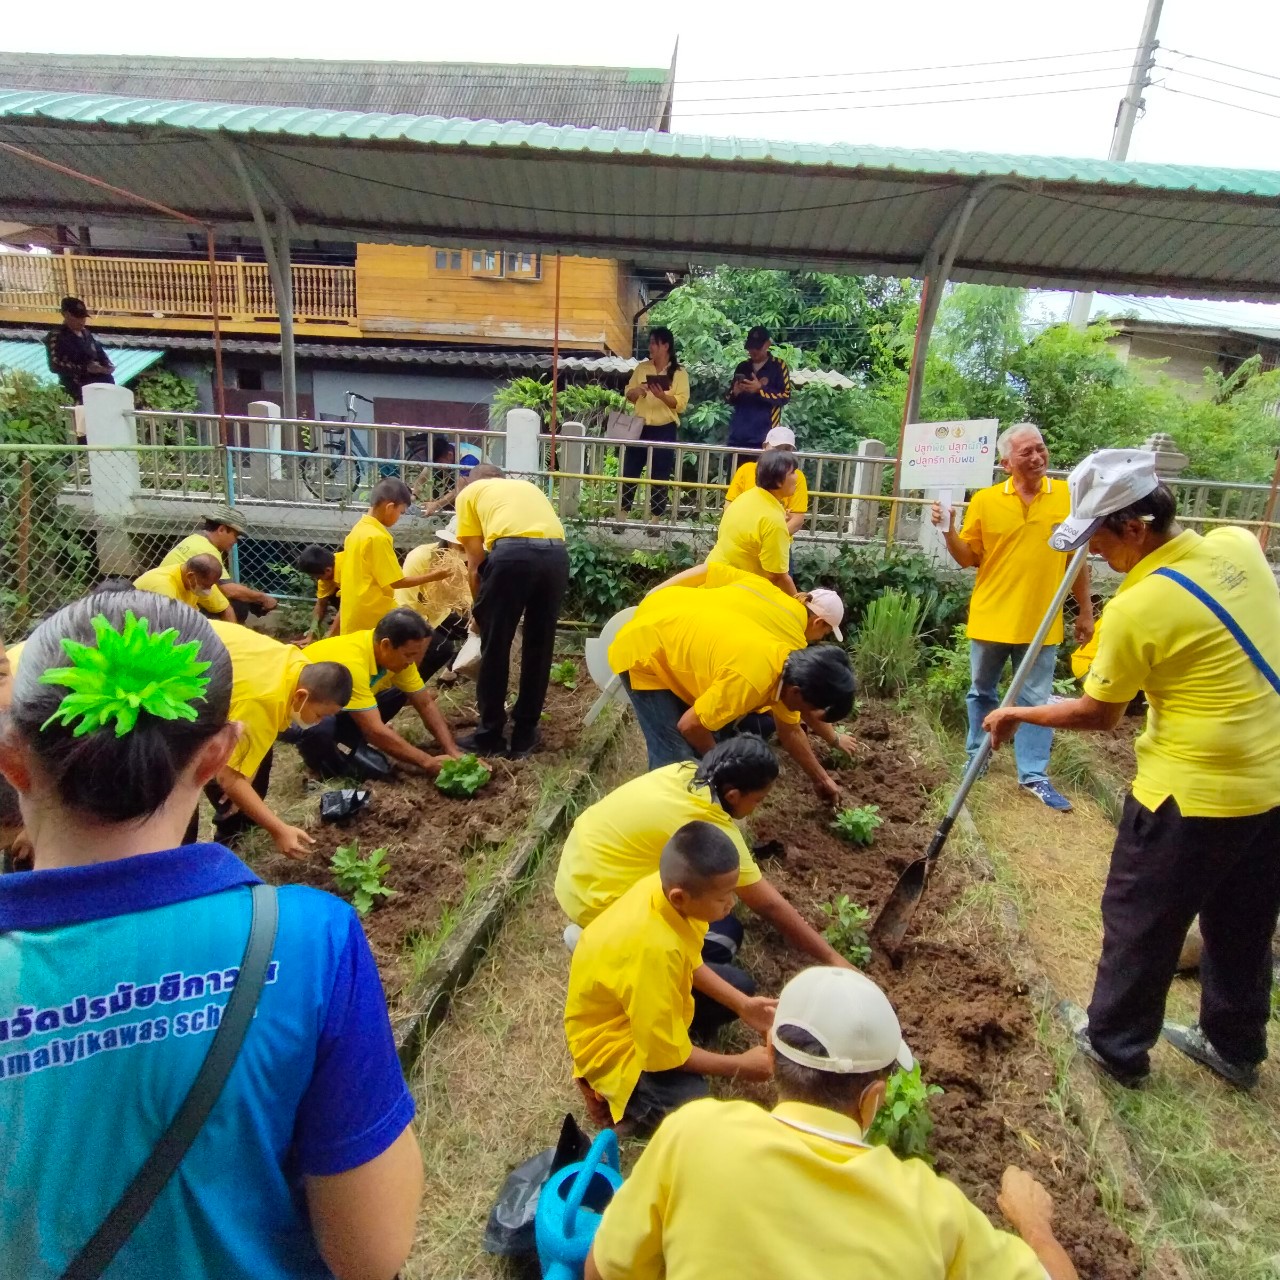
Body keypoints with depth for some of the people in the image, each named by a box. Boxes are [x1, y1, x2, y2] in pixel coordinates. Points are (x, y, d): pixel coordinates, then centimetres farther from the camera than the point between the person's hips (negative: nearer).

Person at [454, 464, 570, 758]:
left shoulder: (470, 492, 24)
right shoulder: (527, 486, 36)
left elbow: (475, 563, 17)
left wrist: (479, 608, 30)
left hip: (512, 552, -4)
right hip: (556, 553, 4)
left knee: (494, 648, 11)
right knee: (539, 649, 16)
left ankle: (490, 735, 21)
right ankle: (524, 735, 26)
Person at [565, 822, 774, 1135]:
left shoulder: (667, 885, -18)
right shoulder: (653, 948, -40)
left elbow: (690, 965, 5)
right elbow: (664, 1050, -28)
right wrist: (740, 1066, -16)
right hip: (615, 1042, -8)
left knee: (740, 983, 11)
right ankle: (606, 1090, -2)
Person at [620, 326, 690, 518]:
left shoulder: (679, 373, -2)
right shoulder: (641, 367, 8)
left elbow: (681, 404, -9)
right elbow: (628, 394, 9)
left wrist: (662, 396, -25)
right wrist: (635, 392, -13)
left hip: (665, 430, -3)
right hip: (639, 427, 3)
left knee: (660, 477, 3)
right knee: (629, 473, 4)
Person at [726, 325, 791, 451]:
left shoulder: (778, 366, 2)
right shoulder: (742, 367, 15)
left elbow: (785, 396, -5)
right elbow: (729, 399, 18)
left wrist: (760, 389, -15)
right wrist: (735, 393, -6)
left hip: (765, 436, -5)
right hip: (738, 434, 5)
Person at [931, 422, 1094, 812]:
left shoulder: (1068, 496, -2)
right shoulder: (985, 500, -4)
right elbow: (967, 559, 0)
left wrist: (1085, 612, 6)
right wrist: (948, 530, -18)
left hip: (1041, 622, 0)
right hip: (991, 618, 0)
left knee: (1035, 700, 7)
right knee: (982, 692, 14)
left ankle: (1034, 776, 16)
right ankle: (976, 758, 32)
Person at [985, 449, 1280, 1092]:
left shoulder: (1136, 609, -23)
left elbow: (1097, 713, -10)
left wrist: (1017, 716, 4)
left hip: (1195, 792, -7)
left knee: (1140, 919, 13)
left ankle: (1116, 1043, 30)